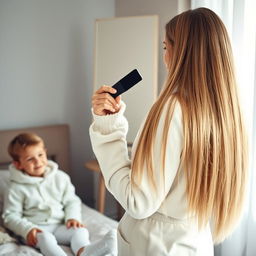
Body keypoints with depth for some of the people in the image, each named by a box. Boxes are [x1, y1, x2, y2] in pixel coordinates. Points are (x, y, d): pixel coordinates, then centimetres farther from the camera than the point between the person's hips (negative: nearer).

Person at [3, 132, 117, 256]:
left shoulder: (60, 177, 8)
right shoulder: (17, 188, -1)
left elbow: (72, 201, 13)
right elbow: (11, 216, -1)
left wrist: (73, 217, -8)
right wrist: (27, 229, -18)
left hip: (60, 226, 3)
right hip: (36, 230, -3)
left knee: (80, 229, -24)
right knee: (44, 237, -35)